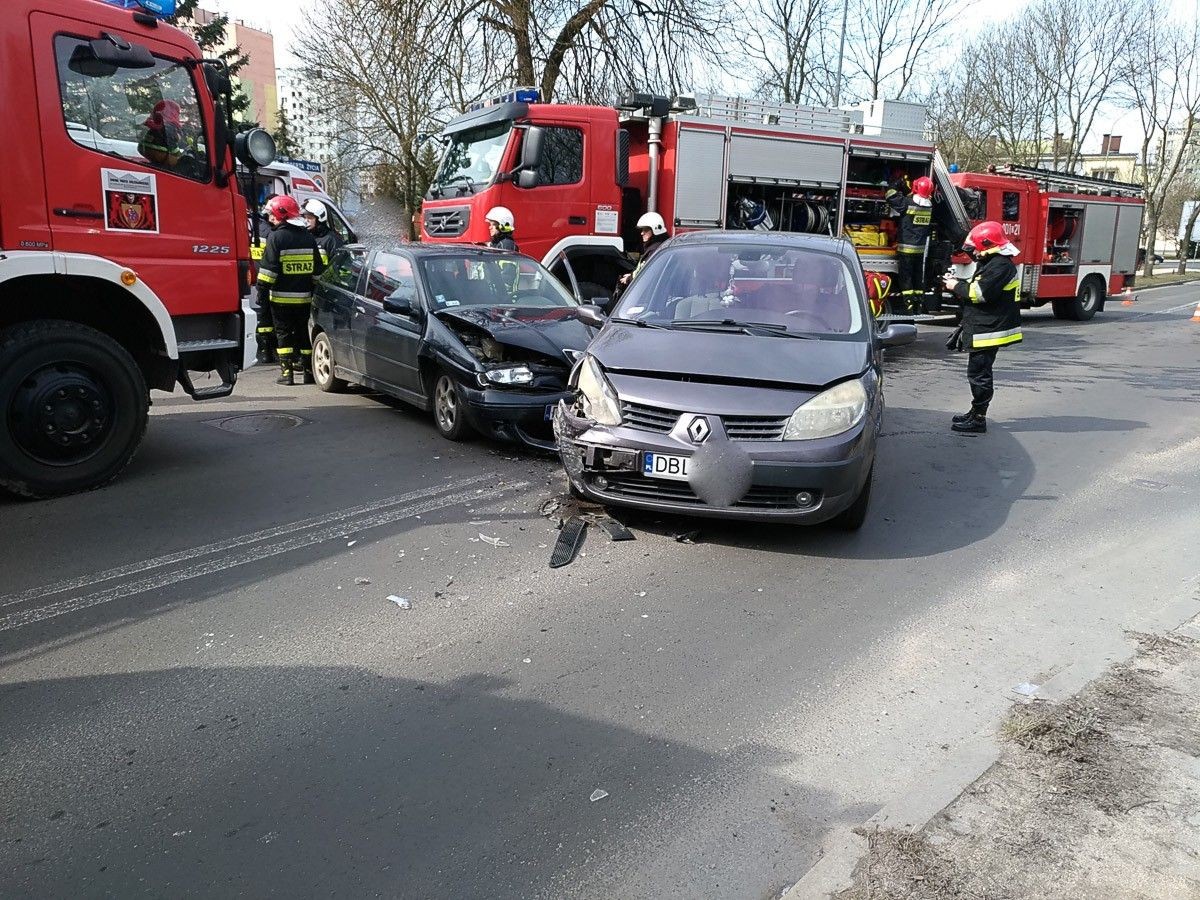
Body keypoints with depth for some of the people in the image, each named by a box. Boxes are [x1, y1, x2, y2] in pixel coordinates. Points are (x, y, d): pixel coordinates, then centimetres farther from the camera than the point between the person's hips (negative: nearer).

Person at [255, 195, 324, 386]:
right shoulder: (308, 237, 8)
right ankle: (308, 371, 13)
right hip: (304, 297, 5)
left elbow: (269, 268, -13)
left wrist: (262, 290, -7)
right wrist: (315, 291, 19)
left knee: (283, 334, 3)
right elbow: (318, 269, 12)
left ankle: (287, 372, -1)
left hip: (281, 297, -4)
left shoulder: (276, 237, -9)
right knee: (303, 333, 13)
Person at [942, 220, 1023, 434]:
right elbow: (978, 288, 21)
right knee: (978, 372, 17)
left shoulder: (1000, 266, -17)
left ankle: (978, 420, -2)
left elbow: (979, 293, -24)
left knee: (979, 374, -7)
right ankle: (976, 413, 27)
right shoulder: (992, 263, 17)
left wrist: (956, 286, -10)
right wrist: (958, 283, 6)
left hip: (988, 331, -11)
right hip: (984, 328, 11)